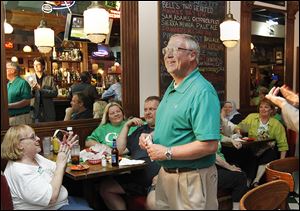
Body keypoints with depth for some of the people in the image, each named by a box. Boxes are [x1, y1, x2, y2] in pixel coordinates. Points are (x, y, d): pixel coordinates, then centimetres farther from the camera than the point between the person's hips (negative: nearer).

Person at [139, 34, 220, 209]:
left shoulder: (202, 91, -21)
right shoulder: (172, 89, 9)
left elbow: (209, 145, -28)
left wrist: (167, 153, -22)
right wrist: (150, 137, 2)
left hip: (191, 178, -9)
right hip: (165, 173, 9)